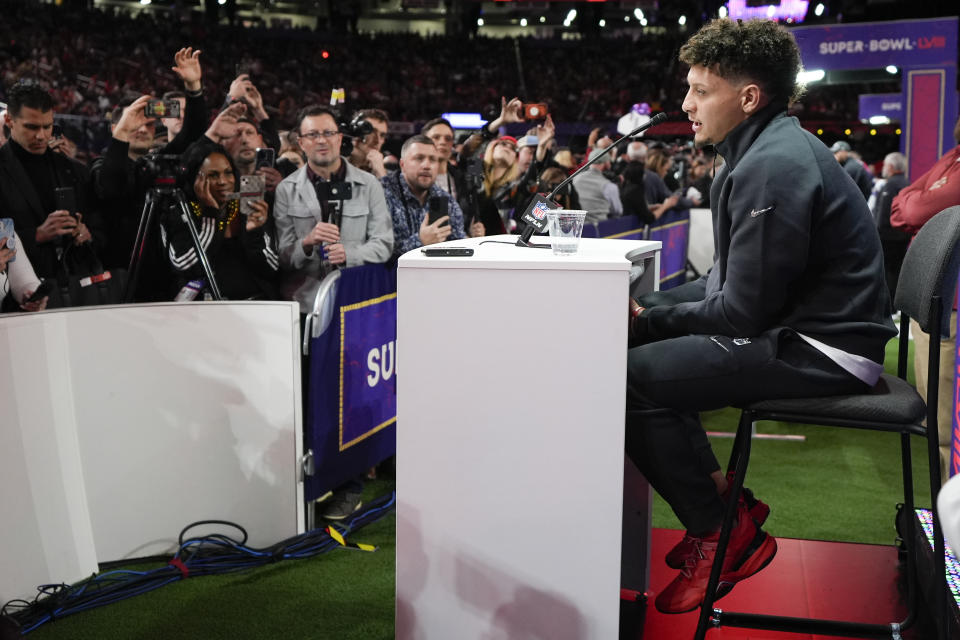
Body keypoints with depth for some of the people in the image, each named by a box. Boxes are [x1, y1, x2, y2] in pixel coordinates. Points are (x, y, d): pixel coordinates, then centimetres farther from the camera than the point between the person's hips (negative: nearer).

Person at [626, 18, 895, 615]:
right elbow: (731, 278, 15)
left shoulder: (773, 166, -20)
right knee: (647, 349, 12)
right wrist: (648, 306, 4)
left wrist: (653, 317, -8)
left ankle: (723, 531, 0)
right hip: (798, 326, 11)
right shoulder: (771, 149, 14)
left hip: (820, 351, -11)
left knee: (633, 376, -17)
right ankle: (725, 502, 14)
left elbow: (744, 310, -21)